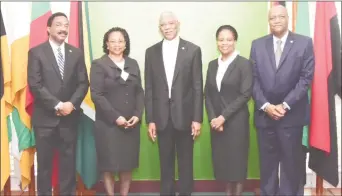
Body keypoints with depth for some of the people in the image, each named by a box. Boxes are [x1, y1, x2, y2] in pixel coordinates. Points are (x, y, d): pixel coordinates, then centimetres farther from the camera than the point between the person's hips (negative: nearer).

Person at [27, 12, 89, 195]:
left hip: (70, 116, 3)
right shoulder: (36, 52, -1)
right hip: (45, 117, -2)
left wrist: (72, 104, -12)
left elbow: (83, 83, 4)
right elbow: (34, 84, -9)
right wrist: (57, 105, -15)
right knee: (44, 161, 7)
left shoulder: (76, 53, 9)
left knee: (69, 160, 8)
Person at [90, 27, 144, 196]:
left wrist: (137, 115, -6)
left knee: (128, 164, 7)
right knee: (109, 165, 2)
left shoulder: (133, 64, 12)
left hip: (131, 123, 4)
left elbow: (139, 92, 9)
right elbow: (96, 95, -9)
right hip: (108, 124, -4)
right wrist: (116, 117, -15)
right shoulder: (99, 64, -2)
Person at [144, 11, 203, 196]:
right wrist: (150, 119, 0)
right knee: (165, 163, 12)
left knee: (185, 163, 9)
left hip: (184, 115, -1)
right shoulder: (151, 52, 5)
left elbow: (198, 87, -2)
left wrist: (197, 118, -7)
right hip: (162, 117, 2)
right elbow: (149, 89, 4)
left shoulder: (193, 50, -1)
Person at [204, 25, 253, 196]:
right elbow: (207, 94, 9)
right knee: (222, 159, 8)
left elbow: (245, 94, -11)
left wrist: (224, 116, -14)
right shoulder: (212, 65, 11)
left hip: (236, 121, -4)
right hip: (216, 121, 5)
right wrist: (212, 118, -5)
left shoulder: (244, 64, -5)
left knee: (237, 159, 2)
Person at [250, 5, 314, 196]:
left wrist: (285, 105, -12)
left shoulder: (304, 43, 0)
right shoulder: (258, 44, 7)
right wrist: (265, 106, -9)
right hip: (264, 114, 2)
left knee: (291, 163, 6)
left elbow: (306, 78, -6)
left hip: (292, 114, -2)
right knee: (267, 163, 9)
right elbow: (254, 79, 3)